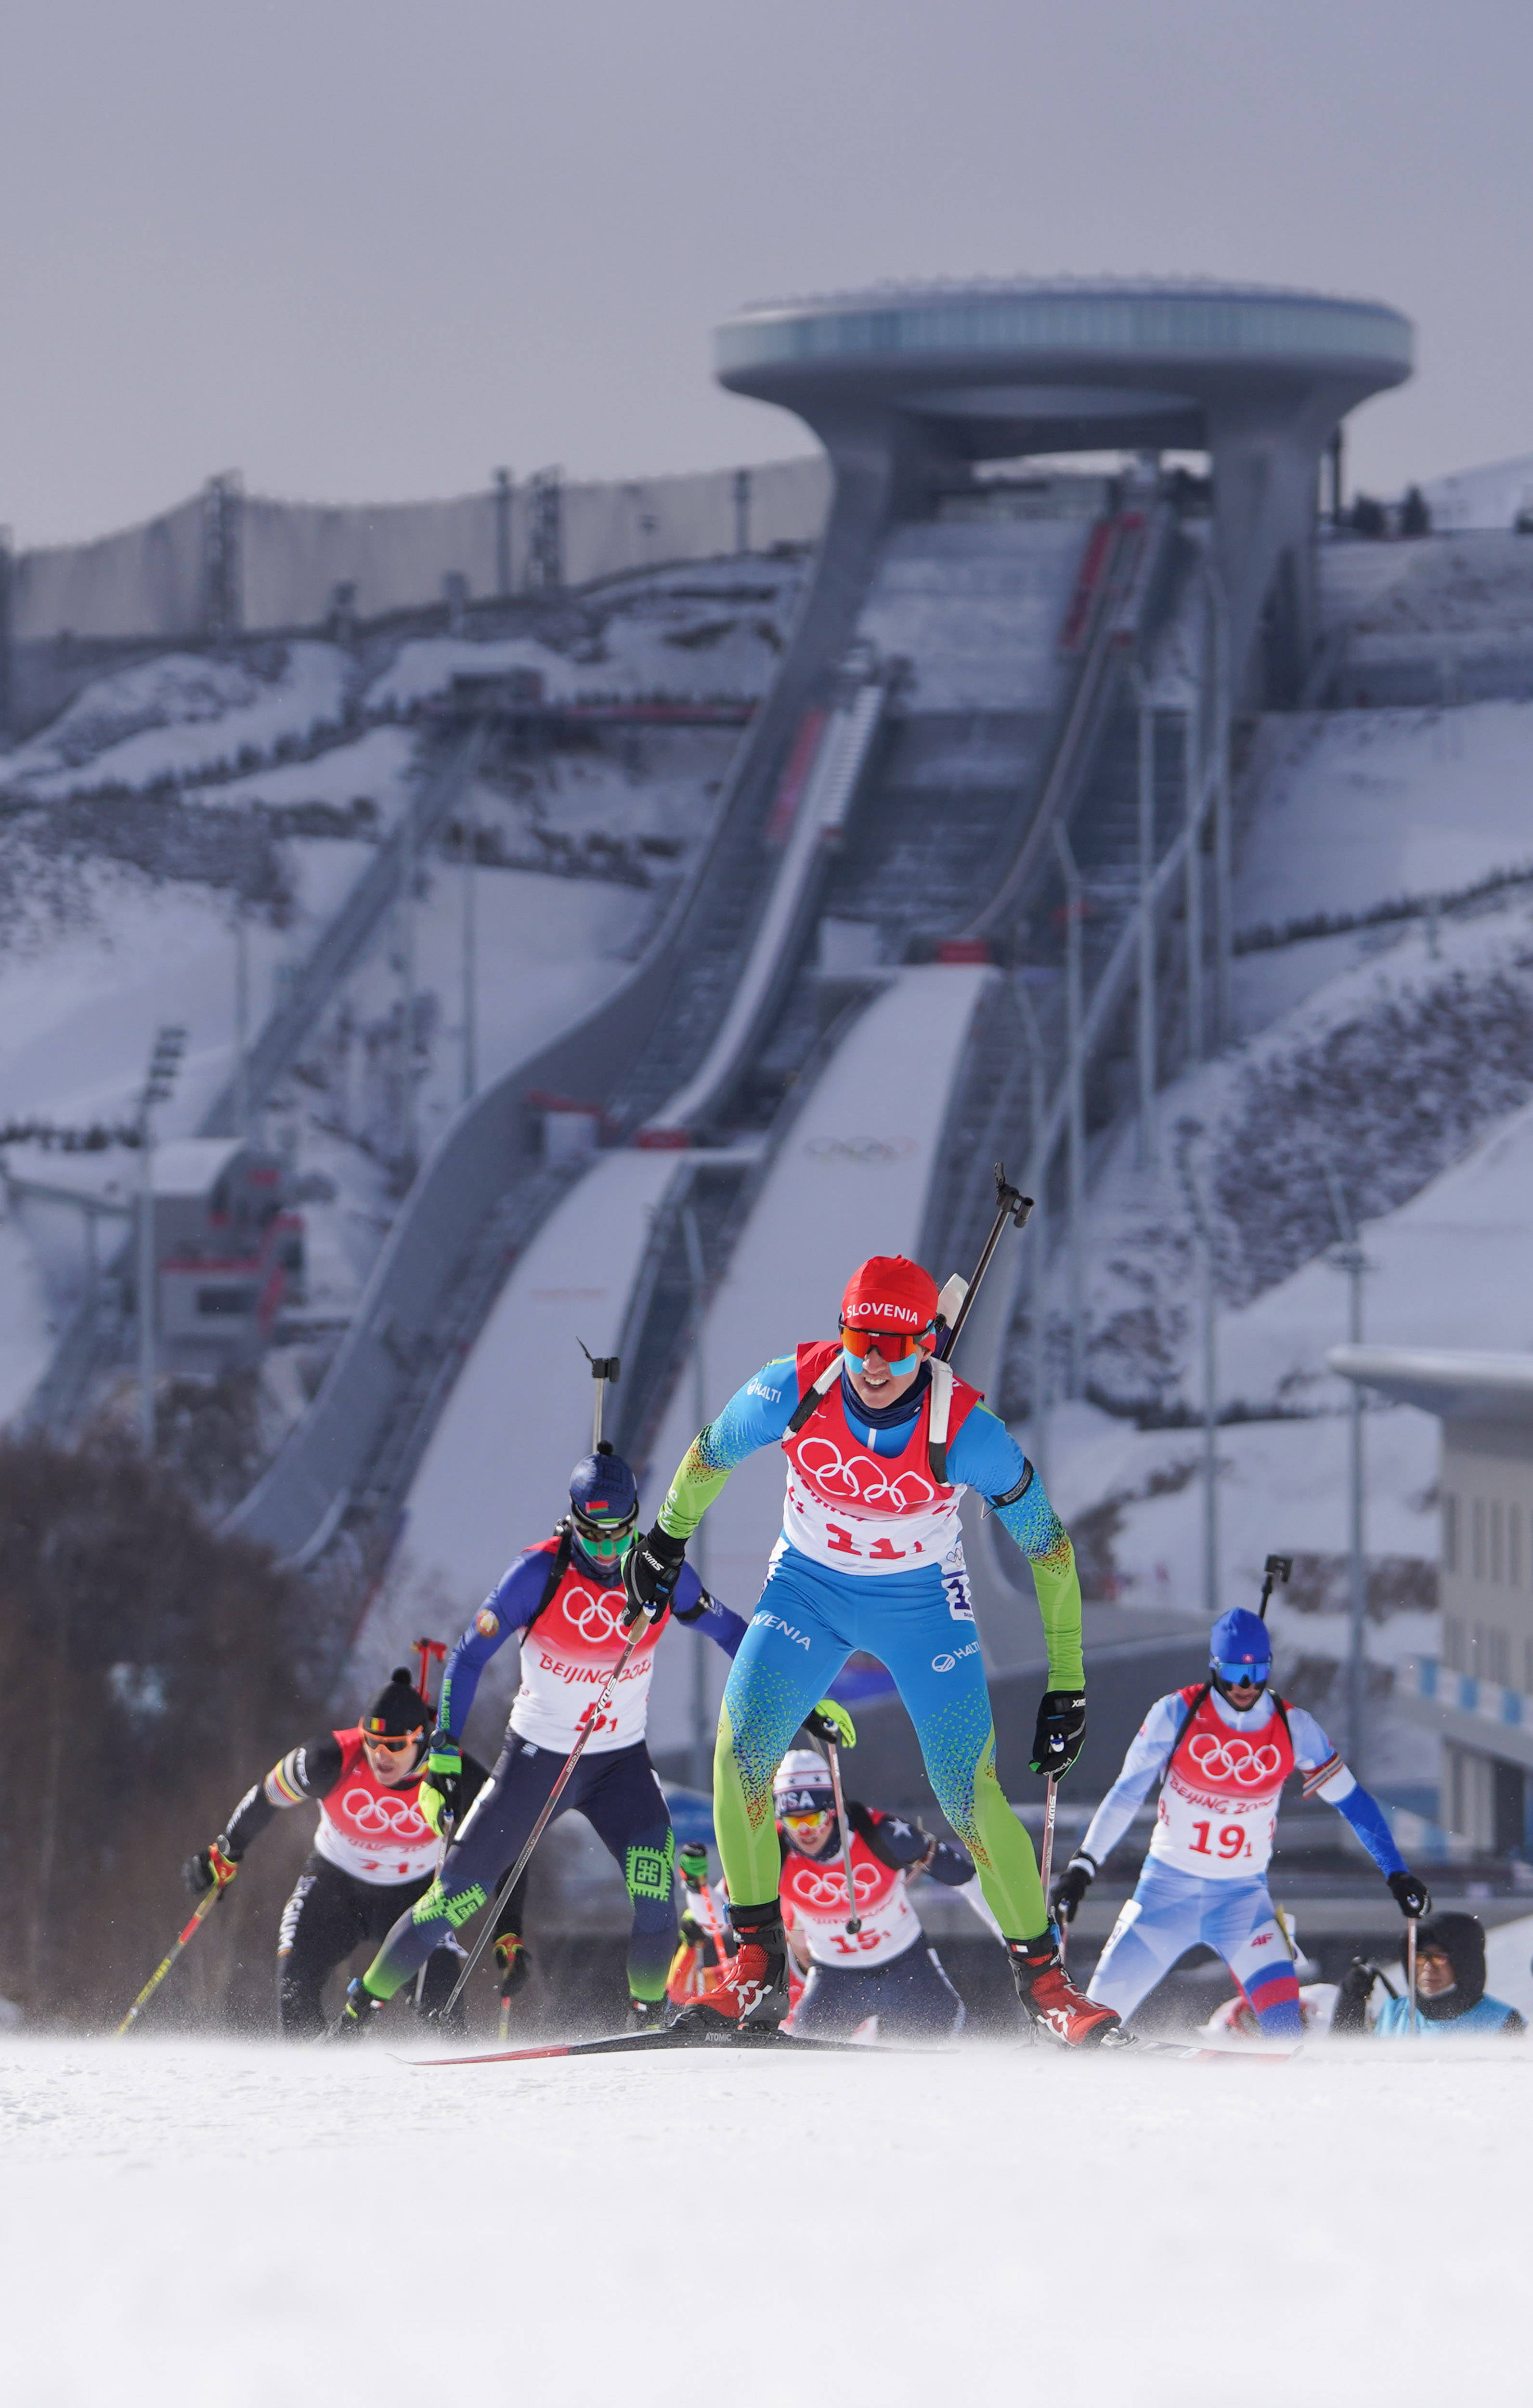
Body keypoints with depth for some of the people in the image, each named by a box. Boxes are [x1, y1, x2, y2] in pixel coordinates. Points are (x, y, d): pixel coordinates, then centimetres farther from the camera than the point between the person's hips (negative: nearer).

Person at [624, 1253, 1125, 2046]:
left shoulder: (965, 1429, -27)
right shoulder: (795, 1390, -23)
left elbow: (1048, 1544, -15)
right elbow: (712, 1452, 0)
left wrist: (1067, 1684, -13)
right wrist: (667, 1537, 16)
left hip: (922, 1602, -2)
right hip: (808, 1588, 2)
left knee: (969, 1794, -10)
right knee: (740, 1752, -16)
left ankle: (1041, 1978, 6)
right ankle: (758, 1968, -5)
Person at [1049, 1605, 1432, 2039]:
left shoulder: (1294, 1728, -8)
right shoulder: (1176, 1714, -13)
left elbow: (1352, 1800, 2)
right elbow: (1126, 1794, -6)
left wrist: (1397, 1874, -1)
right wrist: (1081, 1867, -11)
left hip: (1242, 1896, 0)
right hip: (1168, 1887, 0)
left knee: (1281, 2012, -23)